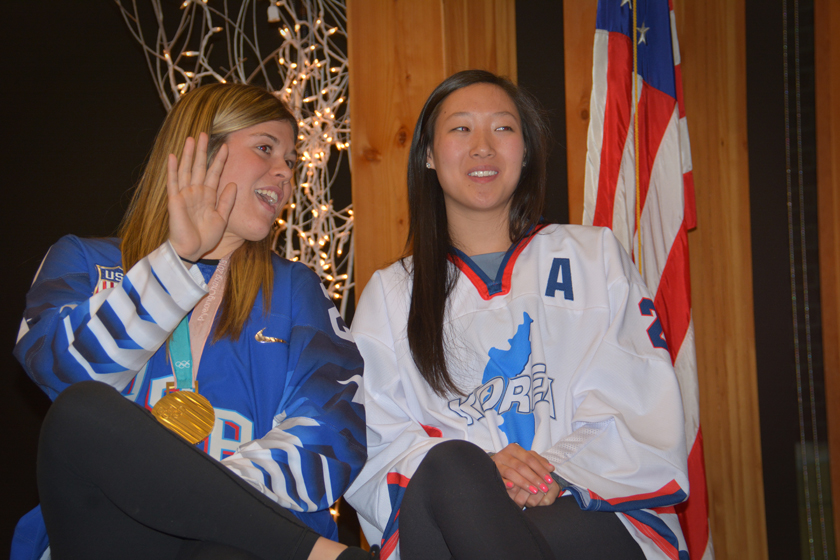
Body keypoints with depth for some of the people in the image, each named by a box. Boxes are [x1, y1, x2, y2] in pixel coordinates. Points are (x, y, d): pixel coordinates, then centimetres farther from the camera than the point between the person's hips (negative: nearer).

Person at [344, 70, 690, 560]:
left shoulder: (595, 257, 16)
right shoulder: (390, 294, 17)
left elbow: (643, 406, 5)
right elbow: (377, 441, 4)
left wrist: (562, 470, -15)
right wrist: (477, 472, -16)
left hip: (593, 513, -1)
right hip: (441, 507, 2)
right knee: (448, 465, -35)